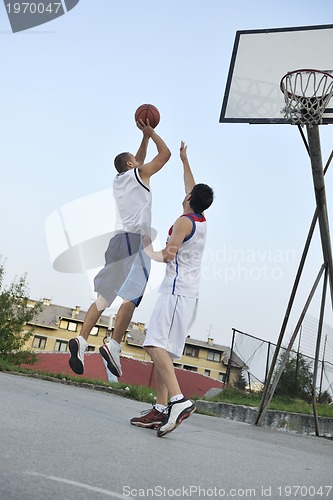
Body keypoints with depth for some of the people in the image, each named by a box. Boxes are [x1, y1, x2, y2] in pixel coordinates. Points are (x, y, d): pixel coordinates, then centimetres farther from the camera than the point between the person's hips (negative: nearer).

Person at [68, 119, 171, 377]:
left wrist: (145, 137, 39)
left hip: (119, 239, 8)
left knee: (104, 297, 5)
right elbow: (165, 153, 8)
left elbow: (138, 162, 42)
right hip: (134, 239, -8)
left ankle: (81, 341, -5)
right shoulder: (139, 174, 5)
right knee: (132, 295, -11)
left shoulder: (119, 179, 24)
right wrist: (150, 132, 19)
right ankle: (113, 346, -18)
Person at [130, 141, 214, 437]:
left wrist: (150, 251, 2)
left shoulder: (184, 221, -8)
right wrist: (184, 160, 42)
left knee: (155, 343, -19)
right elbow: (192, 187, 32)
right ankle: (161, 409, 8)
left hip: (177, 292, -9)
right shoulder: (202, 221, 17)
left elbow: (168, 254, -18)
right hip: (188, 293, 9)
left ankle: (178, 400, -28)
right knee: (161, 347, 8)